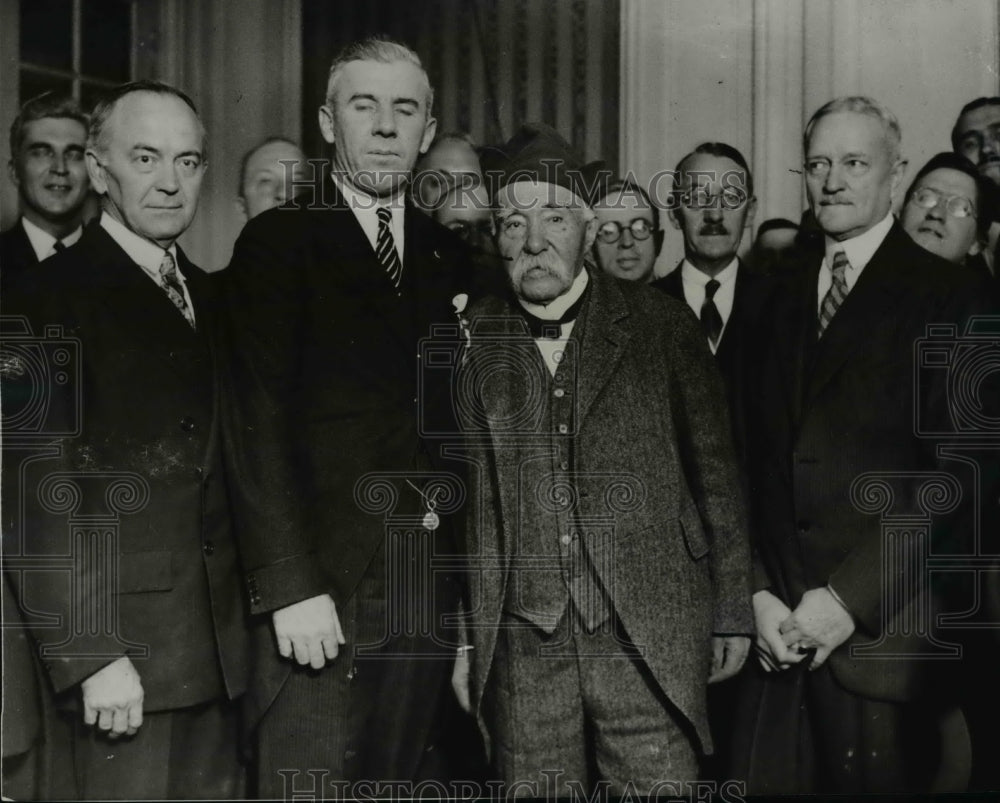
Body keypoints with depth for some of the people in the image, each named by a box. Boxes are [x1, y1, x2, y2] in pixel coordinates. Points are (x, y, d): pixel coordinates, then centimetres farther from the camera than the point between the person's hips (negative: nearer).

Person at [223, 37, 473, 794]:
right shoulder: (279, 241, -1)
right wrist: (289, 585, -15)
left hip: (433, 591, 4)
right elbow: (258, 423, -8)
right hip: (321, 592, -4)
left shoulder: (451, 256, 13)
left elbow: (457, 422, 10)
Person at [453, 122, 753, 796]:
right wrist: (458, 637, 7)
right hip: (521, 646, 1)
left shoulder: (663, 327, 1)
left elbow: (715, 476, 6)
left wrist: (732, 613, 7)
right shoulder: (472, 341, 4)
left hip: (649, 638, -1)